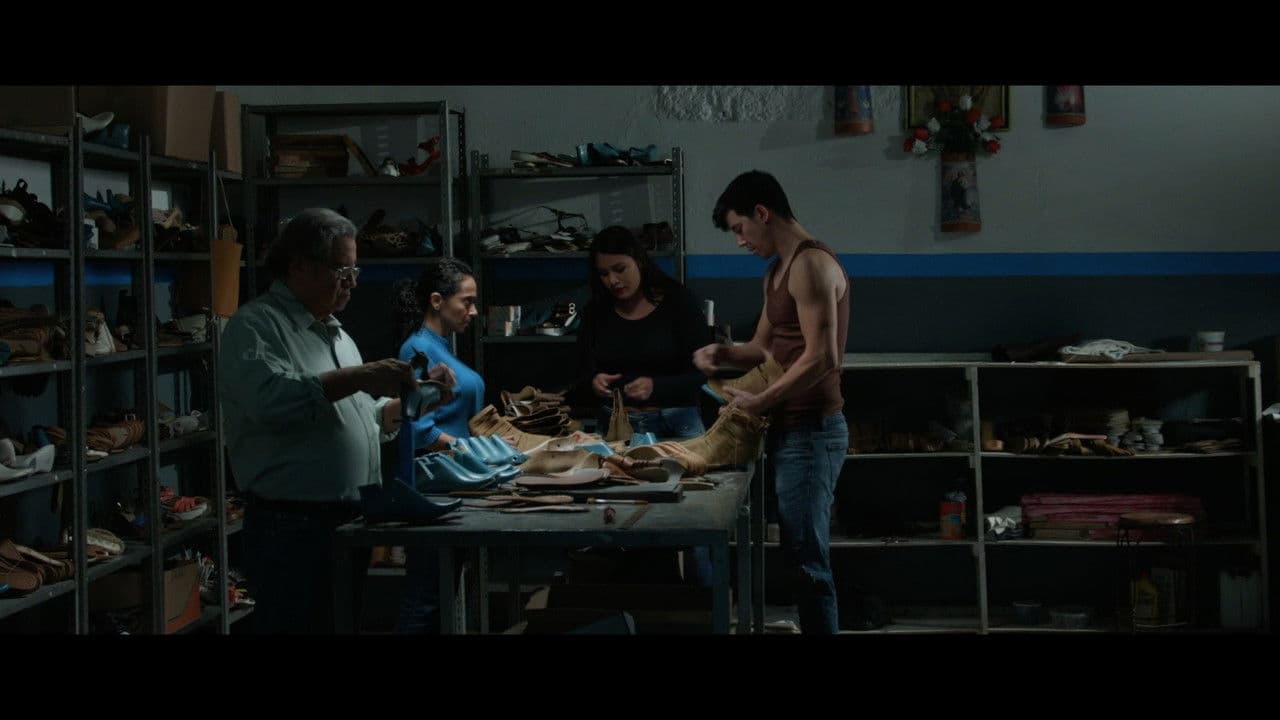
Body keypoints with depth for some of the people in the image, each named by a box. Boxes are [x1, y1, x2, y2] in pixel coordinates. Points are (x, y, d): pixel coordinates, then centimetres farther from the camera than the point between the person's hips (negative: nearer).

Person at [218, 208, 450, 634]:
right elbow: (268, 398, -27)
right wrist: (357, 378, -26)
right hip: (292, 528, -8)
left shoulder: (335, 333, 19)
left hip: (349, 524, 8)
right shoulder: (256, 325, -8)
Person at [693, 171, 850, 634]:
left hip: (810, 430, -10)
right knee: (804, 556, 14)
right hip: (792, 429, 10)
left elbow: (822, 358, -22)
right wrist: (722, 353, 4)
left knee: (807, 561, -6)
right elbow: (764, 348, 24)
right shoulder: (778, 271, 17)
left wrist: (758, 402, -16)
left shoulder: (810, 264, -15)